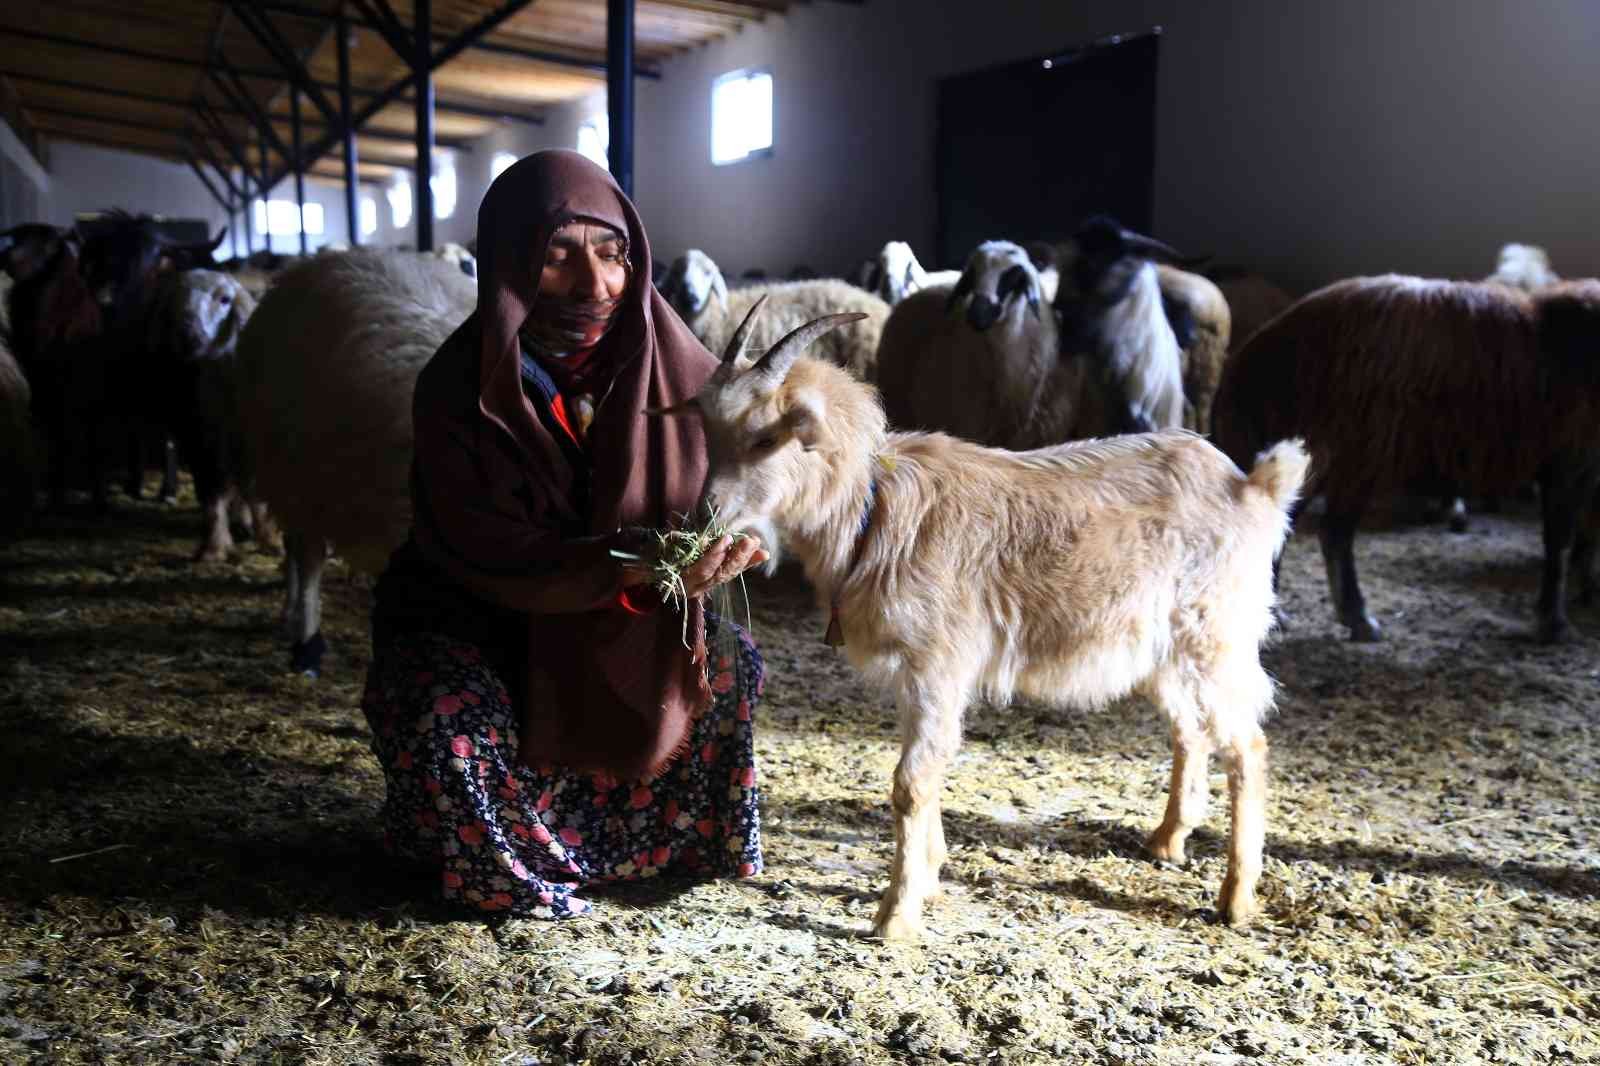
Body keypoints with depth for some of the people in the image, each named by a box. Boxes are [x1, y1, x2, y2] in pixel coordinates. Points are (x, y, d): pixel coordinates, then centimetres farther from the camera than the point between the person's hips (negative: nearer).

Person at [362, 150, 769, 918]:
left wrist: (725, 536, -33)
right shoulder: (458, 389, -24)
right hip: (474, 616, -3)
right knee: (452, 718, -29)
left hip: (619, 618, 4)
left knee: (729, 666, -10)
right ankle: (511, 867, 3)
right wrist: (636, 568, -43)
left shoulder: (667, 362, -15)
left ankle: (689, 838, 15)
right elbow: (491, 556, -29)